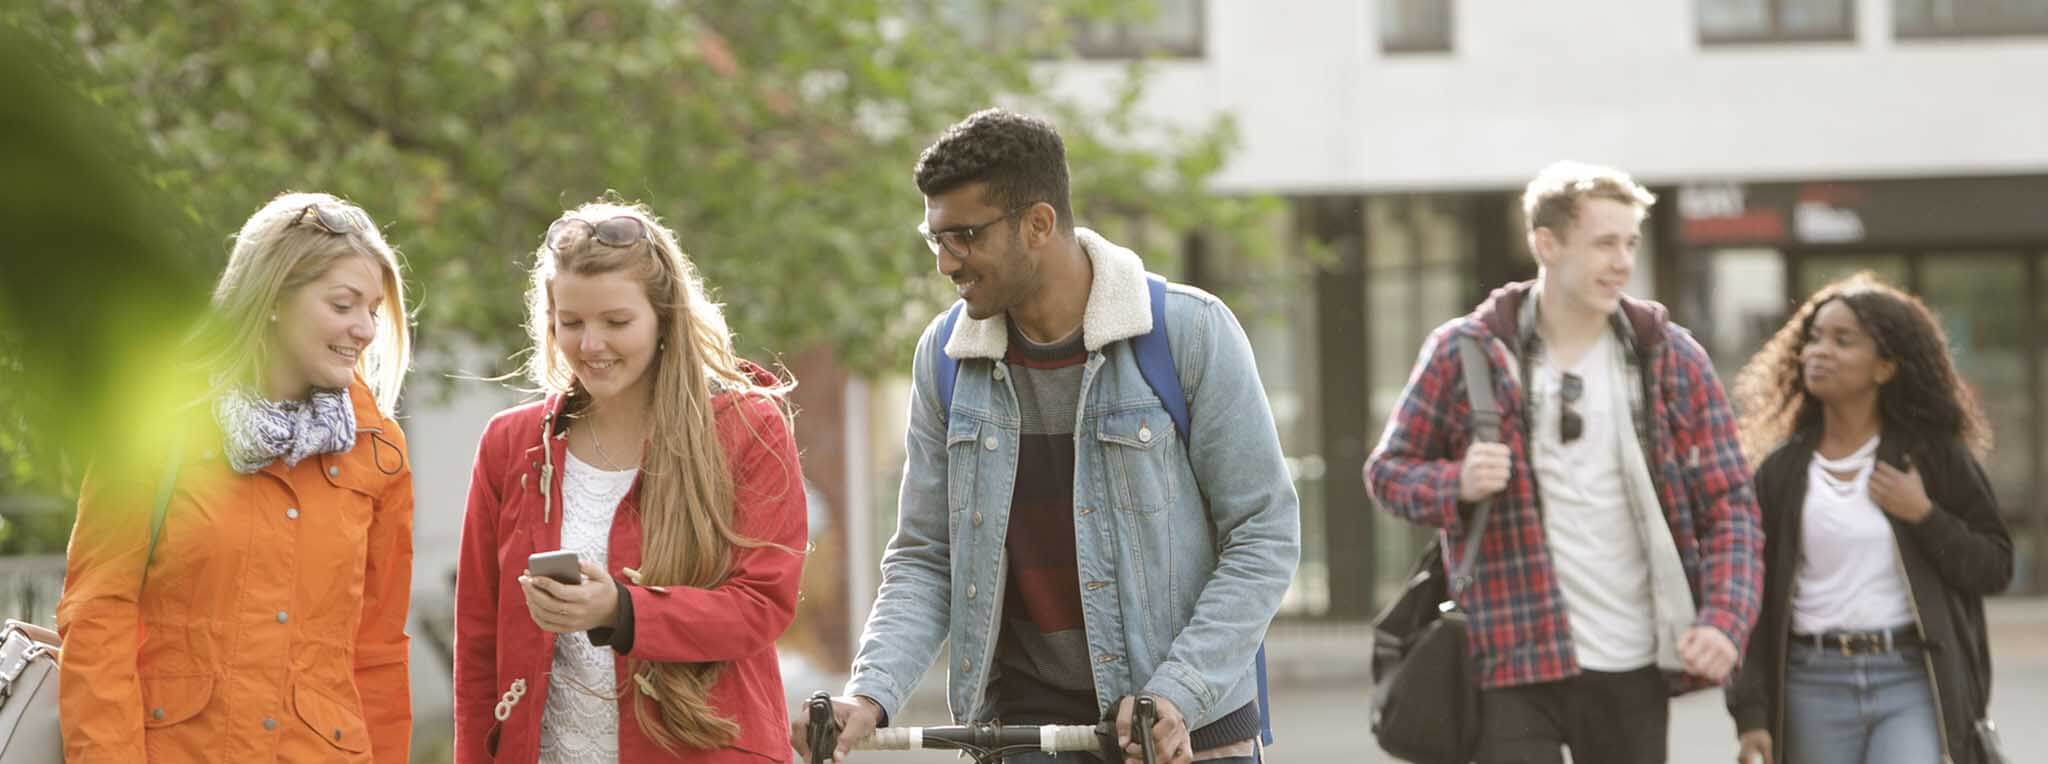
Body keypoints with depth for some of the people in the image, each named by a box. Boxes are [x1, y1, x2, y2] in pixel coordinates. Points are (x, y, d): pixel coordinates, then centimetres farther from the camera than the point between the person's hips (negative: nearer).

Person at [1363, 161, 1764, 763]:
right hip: (1513, 664, -3)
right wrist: (1458, 485, -17)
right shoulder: (1466, 352, -1)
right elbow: (1388, 470, 6)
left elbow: (1728, 504, 5)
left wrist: (1724, 620, -11)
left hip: (1635, 668, 3)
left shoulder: (1672, 358, 5)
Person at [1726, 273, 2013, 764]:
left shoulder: (1935, 456, 3)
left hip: (1913, 683, -2)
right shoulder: (1781, 471, 7)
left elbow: (1996, 568, 4)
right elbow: (1755, 598, 6)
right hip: (1815, 686, 2)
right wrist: (1751, 715, -1)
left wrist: (1924, 516, -11)